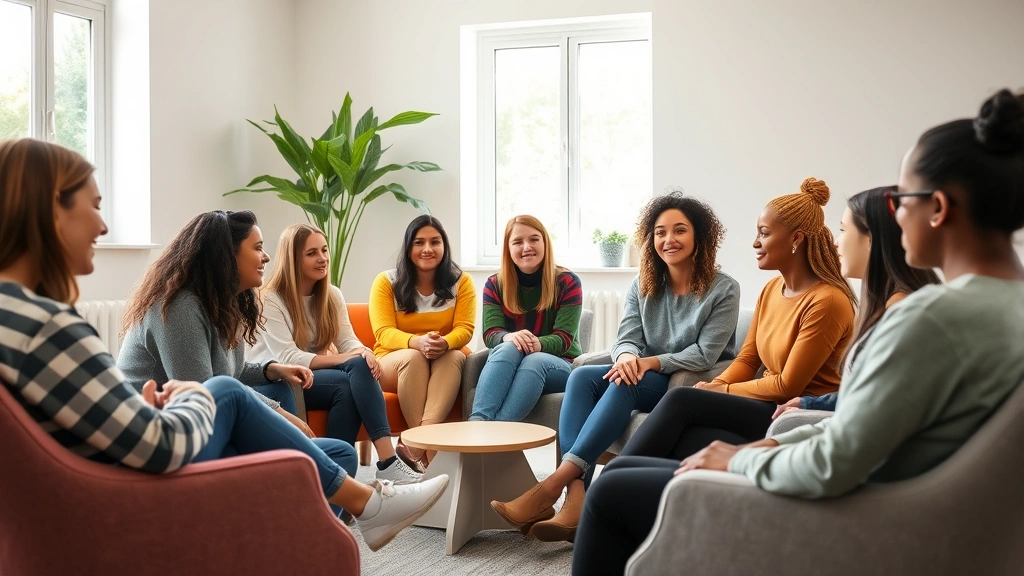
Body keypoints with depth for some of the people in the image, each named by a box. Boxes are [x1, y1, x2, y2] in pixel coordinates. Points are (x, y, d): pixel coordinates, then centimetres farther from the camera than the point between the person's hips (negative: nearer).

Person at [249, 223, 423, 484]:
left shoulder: (332, 295, 8)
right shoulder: (270, 300, -11)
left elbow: (348, 340, -2)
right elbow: (287, 359, -20)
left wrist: (364, 352, -28)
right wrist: (343, 359, -30)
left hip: (318, 375, 6)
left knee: (361, 366, -29)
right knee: (347, 383, -32)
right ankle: (386, 462, -36)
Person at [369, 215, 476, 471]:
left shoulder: (461, 281, 0)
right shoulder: (386, 282, -4)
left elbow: (464, 329, -9)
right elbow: (384, 333, -14)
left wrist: (444, 343, -35)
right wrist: (417, 342, -37)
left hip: (446, 363, 1)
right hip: (394, 363, -1)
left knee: (454, 356, -35)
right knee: (413, 357, -36)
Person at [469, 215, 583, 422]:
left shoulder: (567, 282, -3)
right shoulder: (495, 285, 3)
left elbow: (564, 338, -12)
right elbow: (491, 333, -8)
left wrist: (538, 344, -36)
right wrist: (508, 337, -34)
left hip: (560, 366, -1)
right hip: (507, 365, 1)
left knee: (534, 360, -36)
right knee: (507, 348, -34)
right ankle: (477, 421, -54)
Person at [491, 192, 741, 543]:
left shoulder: (723, 290, -5)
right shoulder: (642, 287, 11)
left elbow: (704, 355, -11)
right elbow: (626, 338, 0)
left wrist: (652, 362, -24)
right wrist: (627, 355, -25)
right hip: (646, 380, 5)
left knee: (625, 385, -34)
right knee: (582, 376, -25)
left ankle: (553, 485, -42)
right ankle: (575, 501, -40)